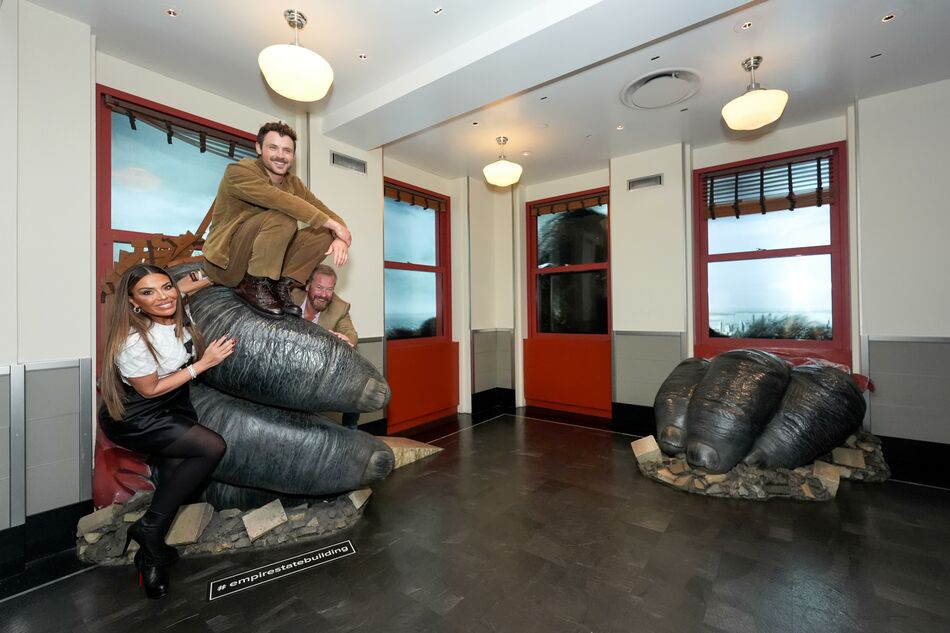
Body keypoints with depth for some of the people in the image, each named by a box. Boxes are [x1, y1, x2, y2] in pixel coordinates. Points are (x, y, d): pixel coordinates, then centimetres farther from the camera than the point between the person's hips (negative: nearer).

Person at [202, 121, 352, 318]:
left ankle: (281, 285, -10)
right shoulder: (239, 171, -13)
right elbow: (281, 200, -31)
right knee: (283, 218, -29)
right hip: (226, 263, -6)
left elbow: (328, 214, -2)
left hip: (268, 262, 6)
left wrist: (341, 238, -24)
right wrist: (332, 224, -29)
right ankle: (253, 285, -18)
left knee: (324, 234, -10)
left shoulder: (293, 183, 5)